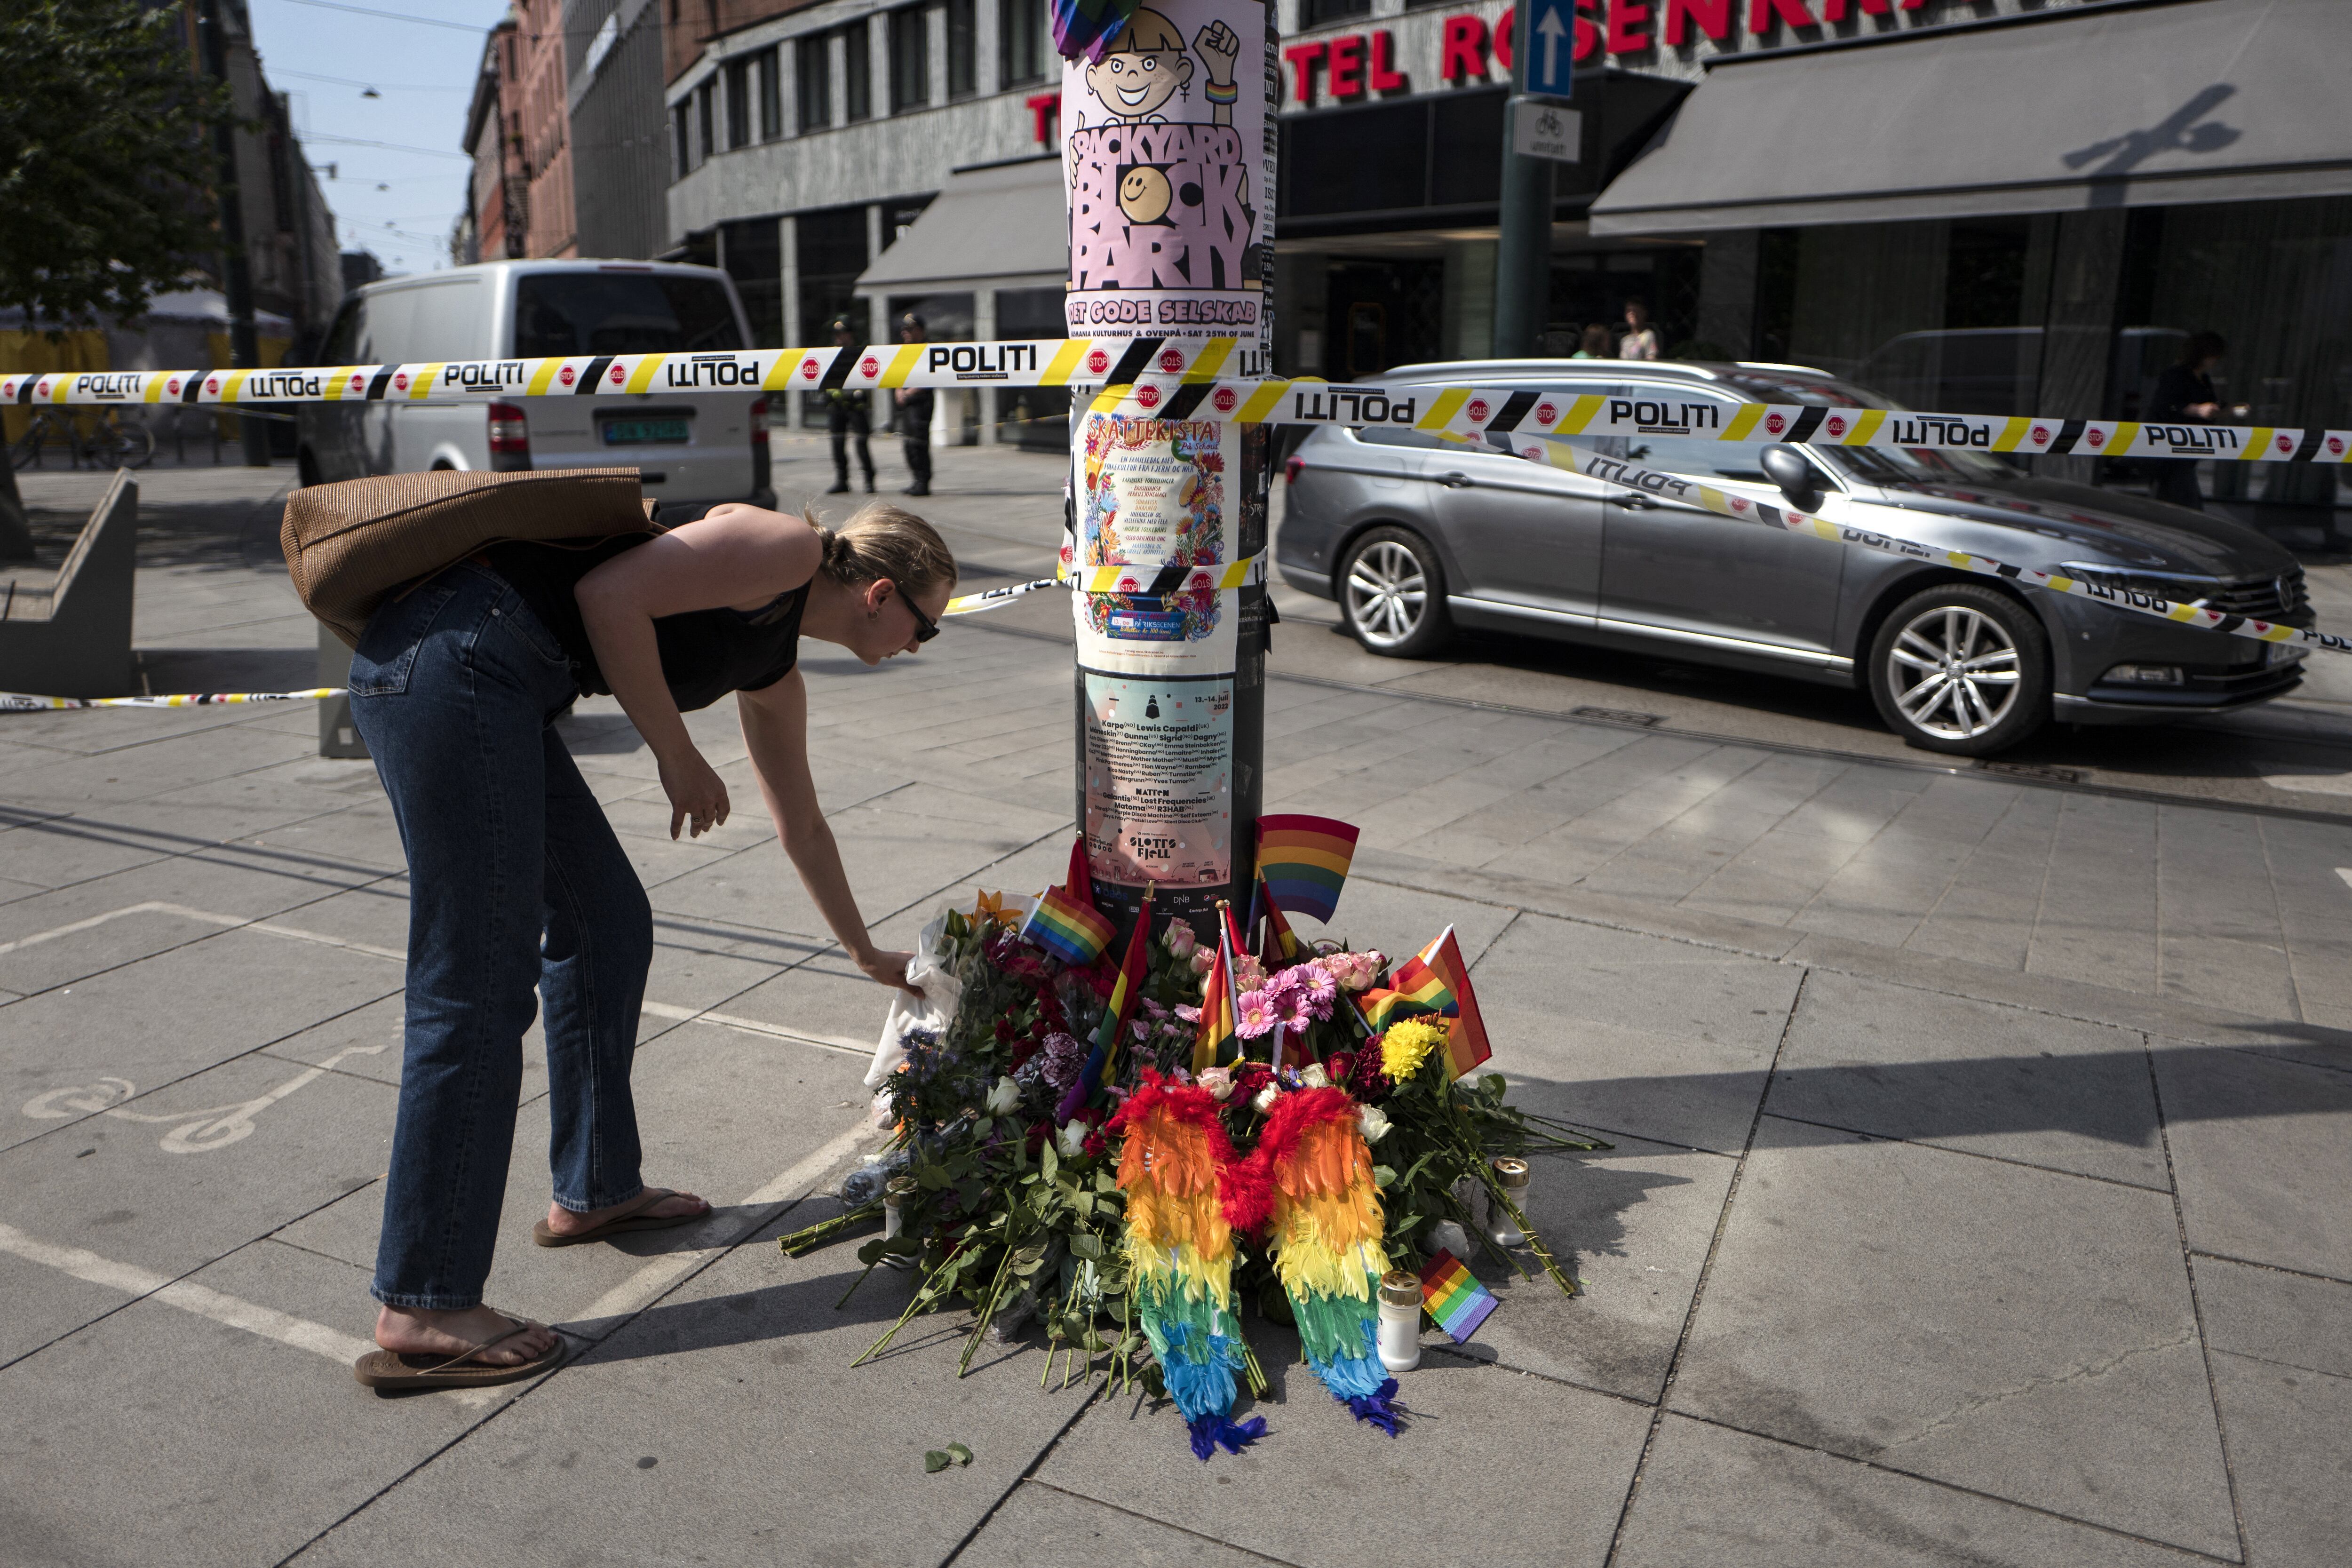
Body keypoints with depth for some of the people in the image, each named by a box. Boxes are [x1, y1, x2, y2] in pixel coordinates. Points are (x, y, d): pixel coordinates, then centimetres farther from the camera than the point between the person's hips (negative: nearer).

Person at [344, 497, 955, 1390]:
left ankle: (595, 1191, 31)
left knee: (607, 929, 15)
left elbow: (801, 823, 33)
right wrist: (678, 756, -7)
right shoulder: (784, 549, -3)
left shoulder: (773, 670, 22)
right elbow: (609, 595, -15)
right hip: (452, 648, -10)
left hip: (494, 688, 10)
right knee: (479, 983, -9)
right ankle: (420, 1314, -1)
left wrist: (866, 955, 43)